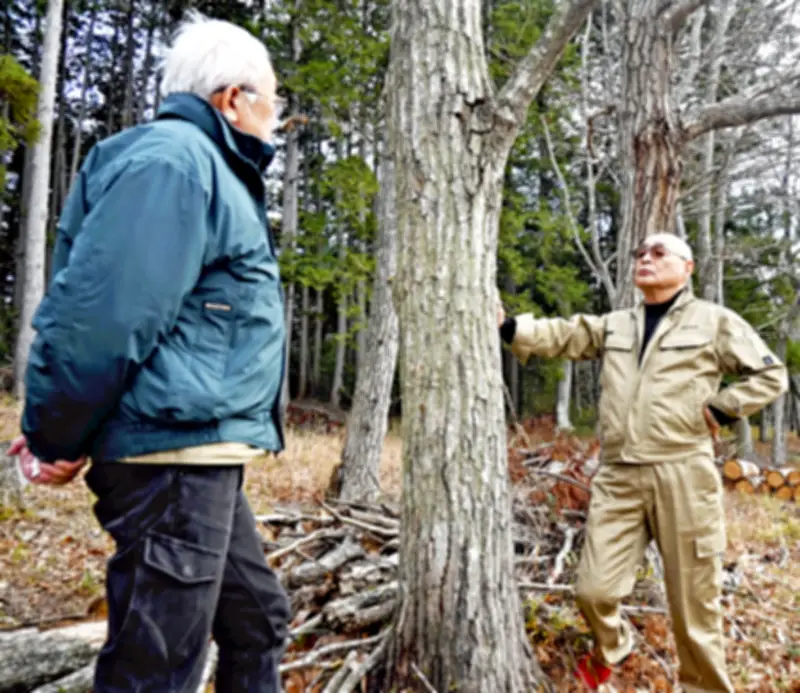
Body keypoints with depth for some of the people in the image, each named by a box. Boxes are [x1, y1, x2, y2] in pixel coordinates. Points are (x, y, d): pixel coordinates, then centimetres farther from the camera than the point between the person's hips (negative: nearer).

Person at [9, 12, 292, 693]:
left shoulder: (208, 168, 20)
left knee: (257, 617, 20)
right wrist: (55, 438, -11)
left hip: (202, 457, 10)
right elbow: (97, 310, -22)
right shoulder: (174, 160, -12)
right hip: (173, 453, -10)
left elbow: (111, 307, 21)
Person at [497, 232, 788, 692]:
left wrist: (719, 409, -4)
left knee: (693, 602, 6)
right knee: (594, 589, 2)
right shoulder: (613, 326, 15)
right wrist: (507, 325, -11)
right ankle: (612, 648, 35)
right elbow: (560, 337, 5)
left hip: (681, 475, -3)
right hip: (618, 477, 3)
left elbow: (771, 375, 7)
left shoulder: (715, 321, 5)